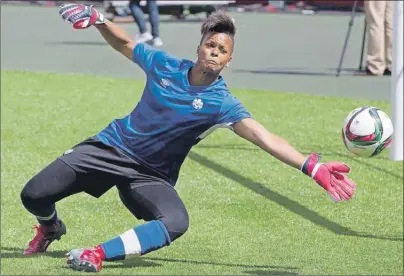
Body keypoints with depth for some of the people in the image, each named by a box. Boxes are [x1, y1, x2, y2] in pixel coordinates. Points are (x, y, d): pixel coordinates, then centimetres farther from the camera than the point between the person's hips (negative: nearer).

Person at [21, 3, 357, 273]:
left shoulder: (222, 103, -13)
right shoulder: (164, 65, -6)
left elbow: (264, 138, -25)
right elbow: (124, 43, 12)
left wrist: (312, 167, -38)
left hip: (151, 174, -1)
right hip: (113, 146, 2)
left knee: (176, 222, -35)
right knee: (34, 195, -9)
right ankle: (50, 227, 28)